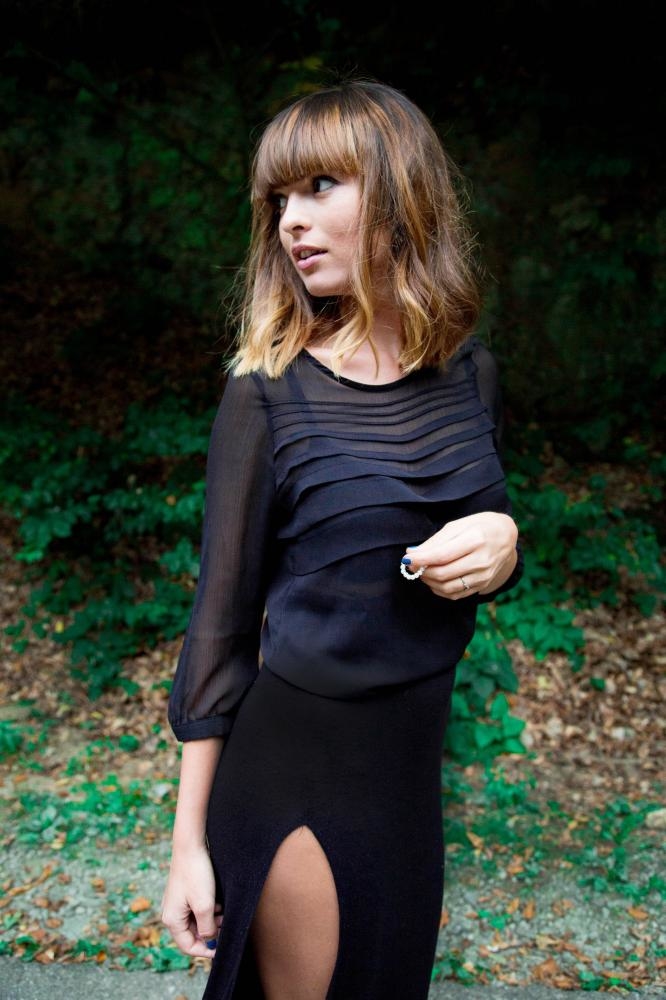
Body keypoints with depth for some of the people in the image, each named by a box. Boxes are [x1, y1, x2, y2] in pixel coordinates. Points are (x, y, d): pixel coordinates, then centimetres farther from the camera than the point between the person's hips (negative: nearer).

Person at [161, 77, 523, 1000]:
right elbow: (222, 616, -11)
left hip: (416, 756, 5)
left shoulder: (472, 374, -1)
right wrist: (190, 838, -7)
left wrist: (503, 542, -14)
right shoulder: (268, 391, -14)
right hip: (294, 761, -4)